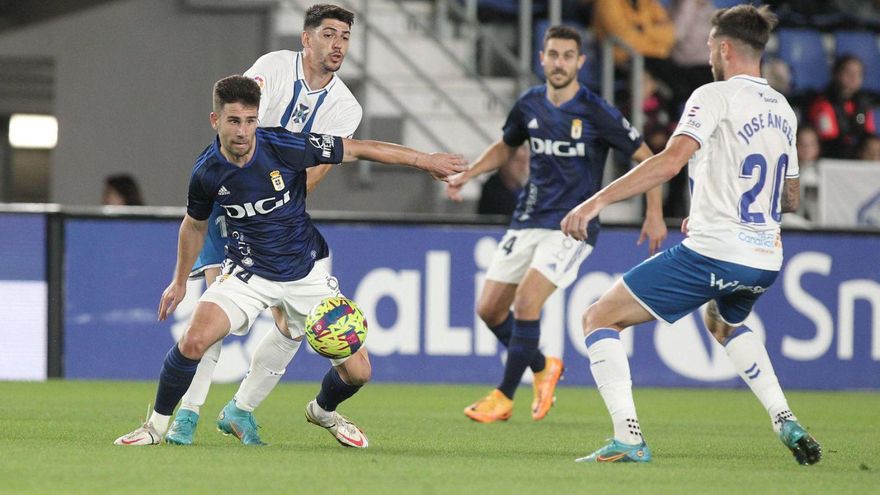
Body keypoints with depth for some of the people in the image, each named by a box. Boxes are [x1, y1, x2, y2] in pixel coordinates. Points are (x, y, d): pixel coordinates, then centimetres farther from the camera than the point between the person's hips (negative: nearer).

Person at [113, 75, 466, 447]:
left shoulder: (285, 147, -22)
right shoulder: (207, 172, -14)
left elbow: (357, 149, -10)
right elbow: (194, 224, 8)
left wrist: (424, 160, -7)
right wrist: (180, 281, 16)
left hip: (307, 271, 0)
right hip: (249, 271, 0)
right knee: (194, 341, -24)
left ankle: (323, 411, 32)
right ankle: (157, 425, -2)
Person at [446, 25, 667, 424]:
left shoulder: (597, 113, -12)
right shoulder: (529, 105, 4)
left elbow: (645, 157, -4)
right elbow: (506, 147, 23)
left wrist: (655, 215, -8)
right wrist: (467, 175, 9)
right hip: (528, 221, 6)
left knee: (526, 298, -22)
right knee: (489, 309, 3)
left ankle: (504, 397, -9)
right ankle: (542, 368, 30)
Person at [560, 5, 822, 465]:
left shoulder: (715, 96, -9)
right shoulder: (782, 109, 14)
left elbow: (670, 160, -23)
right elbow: (789, 198, 22)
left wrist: (598, 200, -26)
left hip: (711, 254, -8)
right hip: (765, 258, 8)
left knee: (599, 318, 1)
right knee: (724, 322, 40)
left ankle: (628, 439, -13)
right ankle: (786, 423, 24)